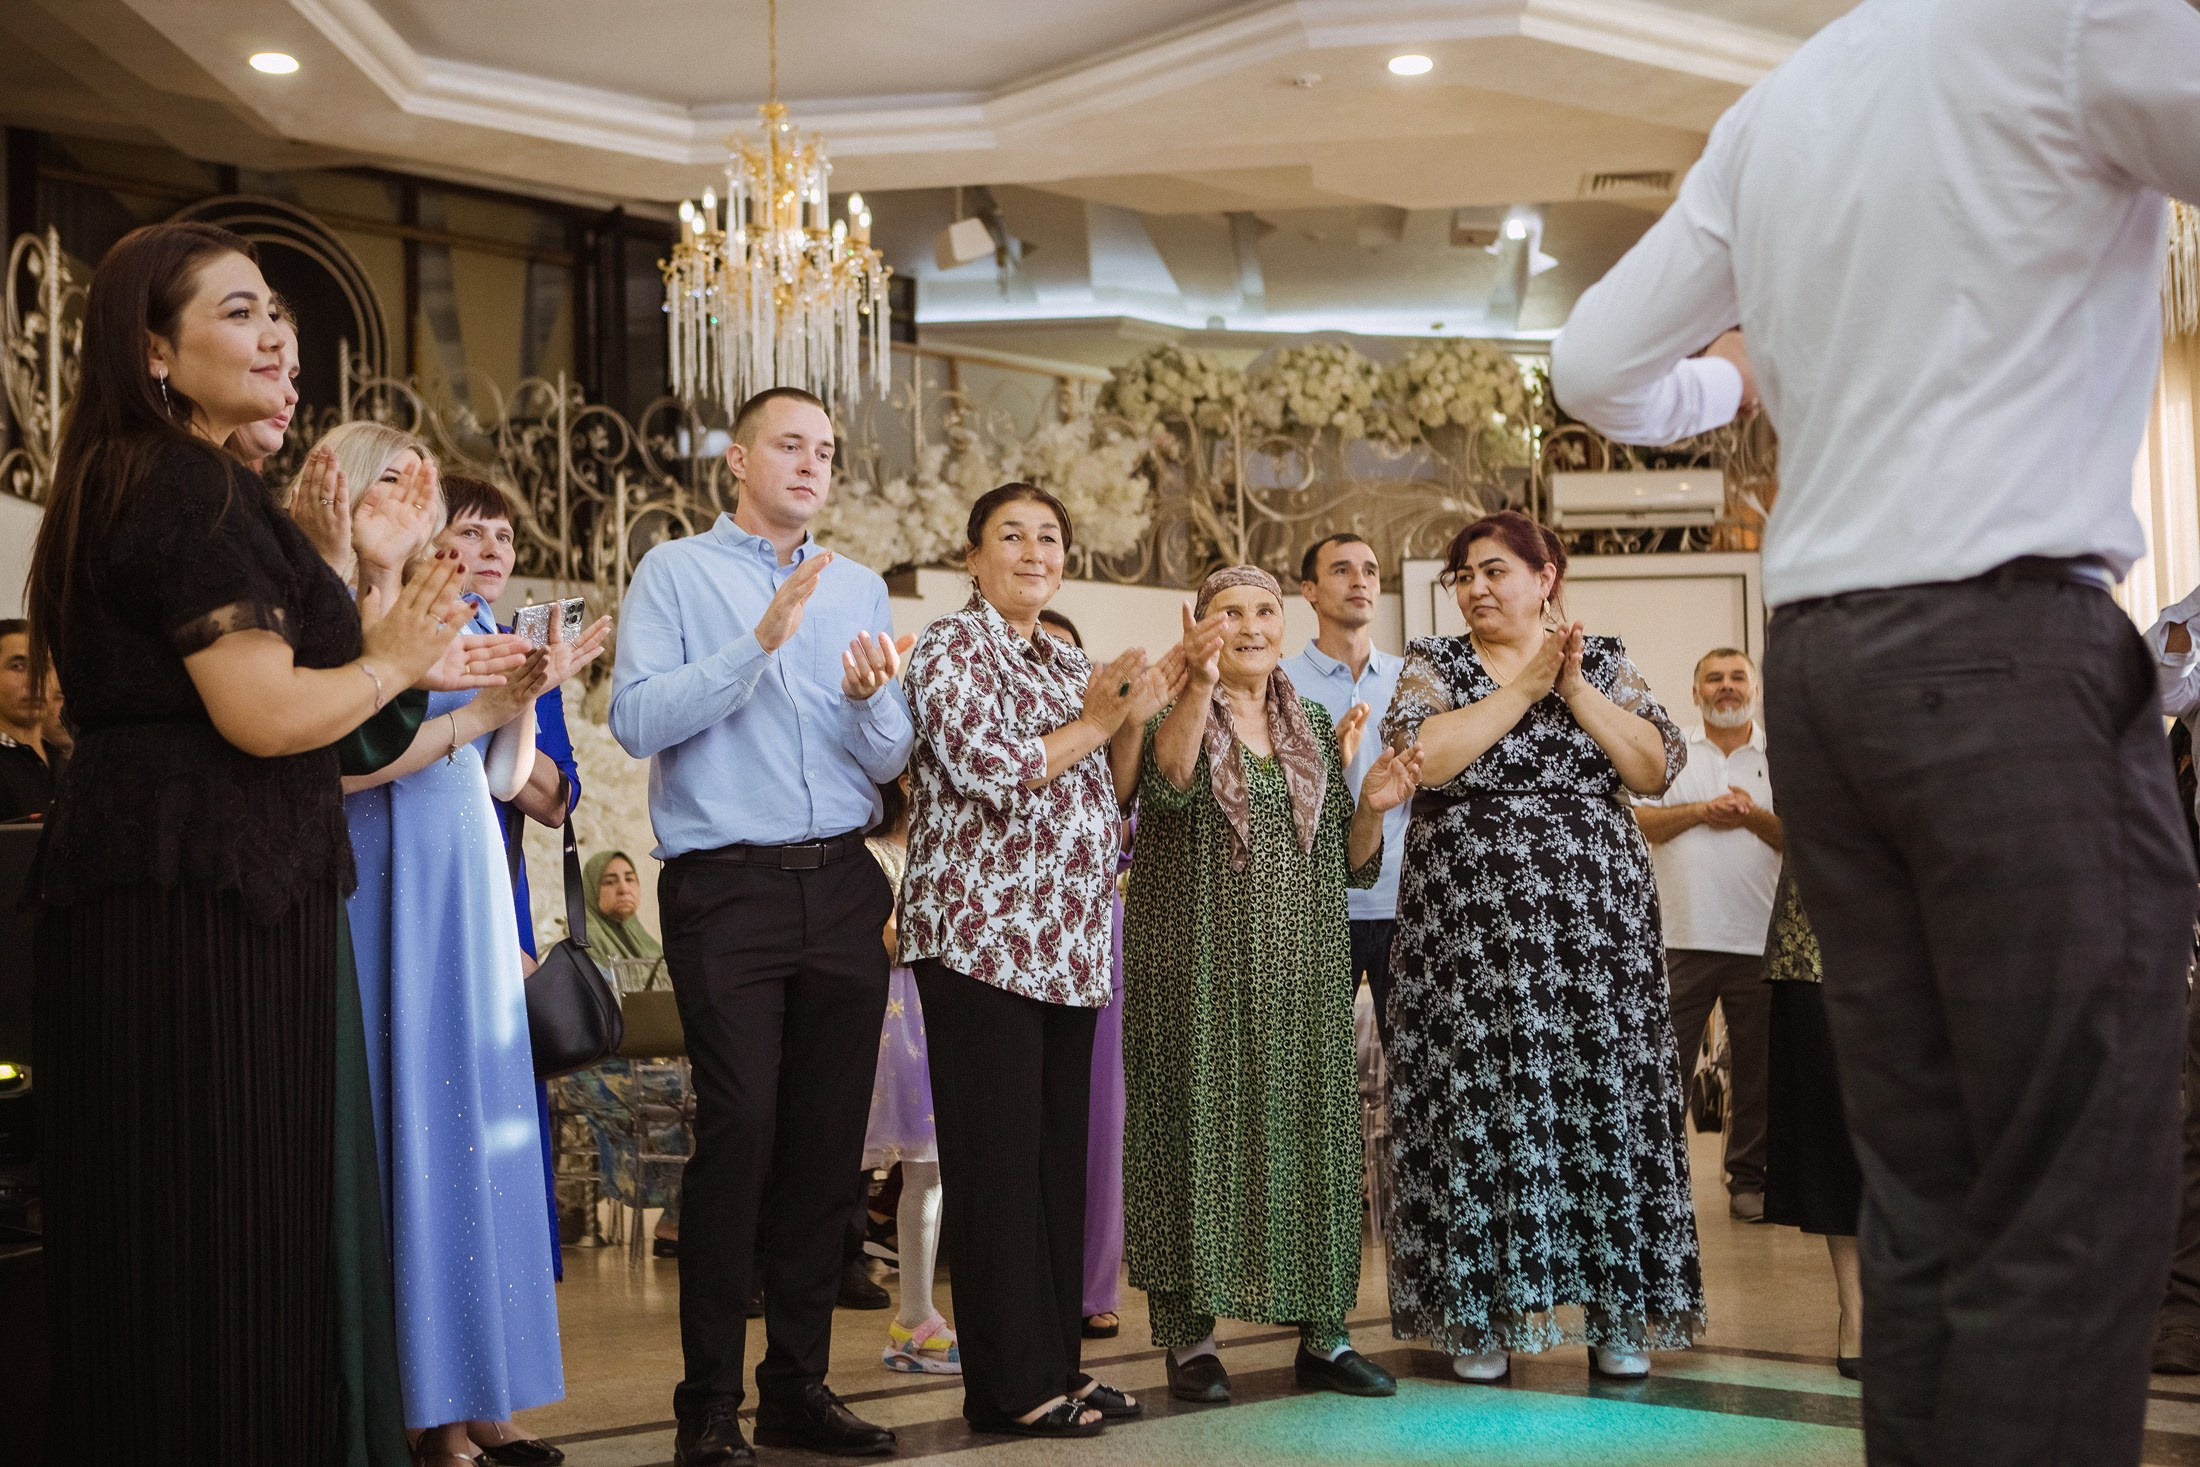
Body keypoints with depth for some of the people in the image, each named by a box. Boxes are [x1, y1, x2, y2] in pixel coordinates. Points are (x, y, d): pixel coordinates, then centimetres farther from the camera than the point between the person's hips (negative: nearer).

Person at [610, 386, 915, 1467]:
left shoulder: (858, 589, 16)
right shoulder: (677, 573, 3)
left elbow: (888, 760, 12)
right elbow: (637, 720, -10)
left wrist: (870, 697, -9)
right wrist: (760, 642, -16)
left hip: (842, 888, 5)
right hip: (728, 890, -4)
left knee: (828, 1137, 5)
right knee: (739, 1128, -11)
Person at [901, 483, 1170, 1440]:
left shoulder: (1070, 666, 19)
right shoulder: (950, 646, -3)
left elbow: (1106, 799, 18)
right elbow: (989, 771, -15)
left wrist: (1130, 718, 2)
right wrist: (1093, 722, -6)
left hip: (1067, 945, 7)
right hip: (983, 934, -7)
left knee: (1059, 1156, 8)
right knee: (997, 1159, -4)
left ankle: (1055, 1362, 16)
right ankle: (1011, 1385, 2)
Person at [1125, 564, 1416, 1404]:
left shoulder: (1315, 727, 14)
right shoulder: (1177, 711, 1)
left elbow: (1348, 864, 14)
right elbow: (1168, 781, -25)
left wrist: (1371, 808, -6)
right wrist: (1200, 684, -39)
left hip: (1301, 970, 4)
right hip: (1199, 965, -4)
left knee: (1308, 1129, 4)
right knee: (1197, 1125, -2)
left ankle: (1321, 1334, 14)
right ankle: (1190, 1336, 6)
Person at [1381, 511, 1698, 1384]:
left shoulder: (1604, 663, 11)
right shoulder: (1433, 665, 7)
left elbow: (1657, 769, -2)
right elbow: (1420, 757, -13)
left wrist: (1577, 691, -10)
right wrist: (1524, 688, -12)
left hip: (1593, 913, 1)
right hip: (1469, 914, -1)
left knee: (1604, 1095, -1)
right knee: (1477, 1101, -3)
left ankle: (1616, 1316, 6)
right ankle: (1477, 1316, 5)